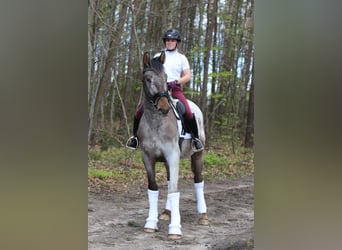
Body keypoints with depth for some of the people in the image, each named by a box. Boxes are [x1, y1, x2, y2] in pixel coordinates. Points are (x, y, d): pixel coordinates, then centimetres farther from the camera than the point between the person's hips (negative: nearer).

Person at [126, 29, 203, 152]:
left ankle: (195, 138, -5)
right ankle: (135, 136, 3)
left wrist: (176, 81, -12)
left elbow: (187, 76, 5)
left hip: (175, 89, -1)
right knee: (140, 110, -16)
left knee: (188, 112, -24)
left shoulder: (181, 58, 13)